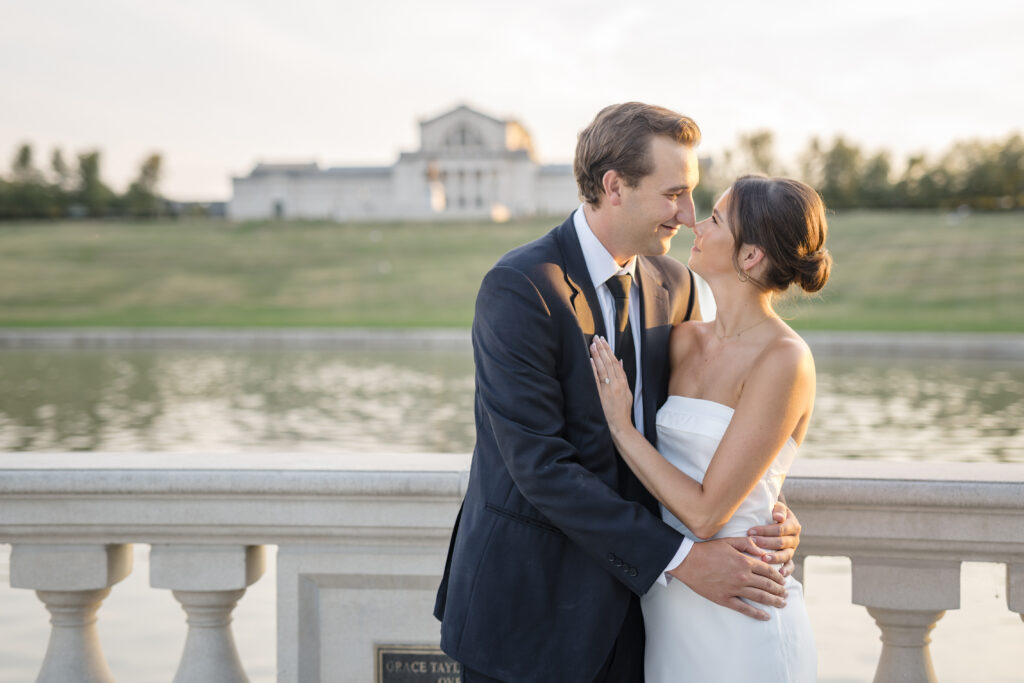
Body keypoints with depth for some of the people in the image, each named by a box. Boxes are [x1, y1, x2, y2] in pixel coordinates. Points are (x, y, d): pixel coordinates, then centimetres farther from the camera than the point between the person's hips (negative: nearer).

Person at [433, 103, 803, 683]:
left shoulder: (674, 284, 4)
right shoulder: (519, 288, -17)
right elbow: (540, 466, -22)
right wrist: (679, 558, -24)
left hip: (626, 602, 6)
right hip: (527, 608, -6)